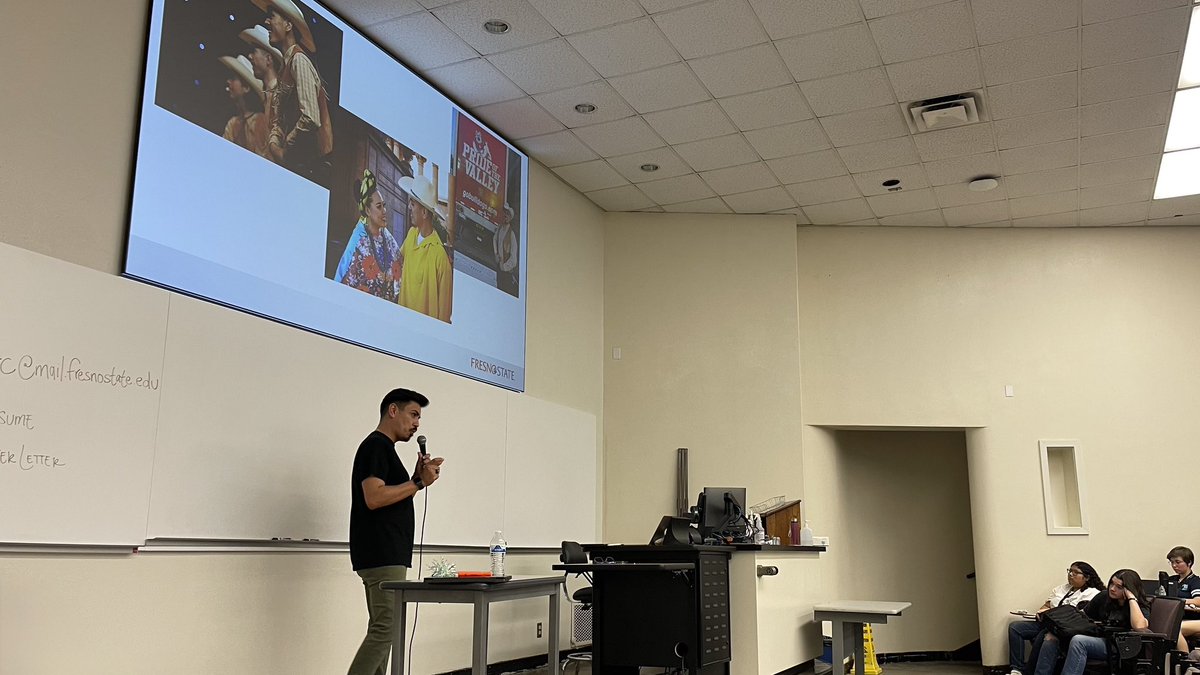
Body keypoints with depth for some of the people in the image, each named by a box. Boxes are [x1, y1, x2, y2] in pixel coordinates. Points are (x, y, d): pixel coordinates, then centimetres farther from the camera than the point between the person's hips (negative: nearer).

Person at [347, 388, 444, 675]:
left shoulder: (383, 448, 20)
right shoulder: (376, 446, -11)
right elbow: (374, 498, -23)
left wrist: (417, 479, 10)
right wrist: (419, 482, -15)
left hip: (386, 556, 11)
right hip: (382, 556, -11)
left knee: (383, 630, 10)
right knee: (386, 629, -11)